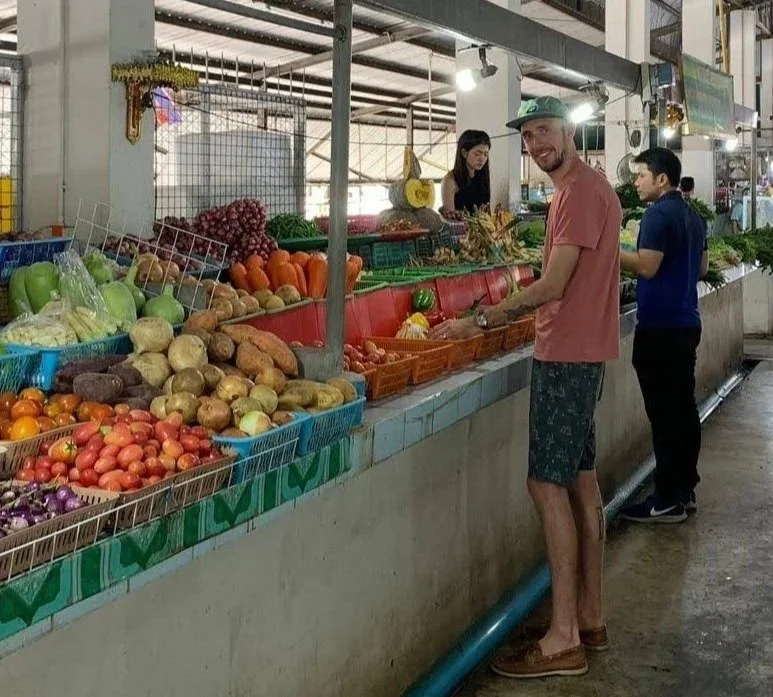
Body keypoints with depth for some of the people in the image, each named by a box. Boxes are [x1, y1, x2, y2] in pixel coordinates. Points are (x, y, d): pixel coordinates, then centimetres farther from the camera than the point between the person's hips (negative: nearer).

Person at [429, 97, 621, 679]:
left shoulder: (581, 191, -15)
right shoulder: (585, 188, 17)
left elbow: (552, 287, -21)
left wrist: (481, 321, -16)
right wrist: (497, 320, 14)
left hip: (567, 355, -11)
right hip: (581, 351, 11)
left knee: (548, 482, -9)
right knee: (580, 478, 13)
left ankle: (564, 640, -4)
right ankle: (590, 619, 22)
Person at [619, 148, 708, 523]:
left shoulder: (658, 215, -14)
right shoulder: (693, 216, 14)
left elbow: (647, 266, -23)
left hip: (659, 327, -9)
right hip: (687, 323, 9)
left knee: (664, 413, -5)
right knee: (684, 407, 13)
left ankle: (668, 501, -1)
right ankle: (686, 489, 20)